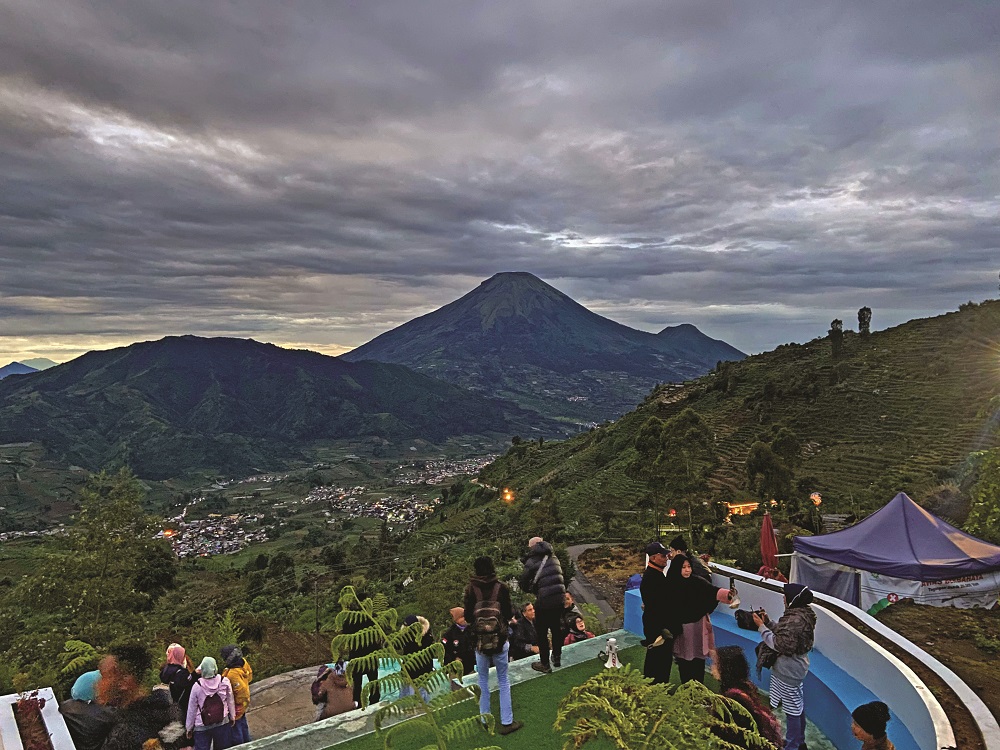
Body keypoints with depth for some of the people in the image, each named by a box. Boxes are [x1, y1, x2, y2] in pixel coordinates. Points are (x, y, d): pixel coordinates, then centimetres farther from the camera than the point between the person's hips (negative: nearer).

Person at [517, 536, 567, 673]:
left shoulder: (532, 561, -6)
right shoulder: (553, 557, 10)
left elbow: (522, 583, -4)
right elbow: (560, 576, 14)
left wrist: (532, 589, 17)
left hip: (544, 600, -6)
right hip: (560, 597, 6)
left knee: (541, 632, 11)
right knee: (556, 628, 23)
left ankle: (545, 664, 19)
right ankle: (557, 658, 36)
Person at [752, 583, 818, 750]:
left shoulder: (796, 620, -27)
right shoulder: (801, 614, 4)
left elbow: (780, 644, -24)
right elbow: (783, 633, 13)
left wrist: (761, 627, -19)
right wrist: (768, 622, 2)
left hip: (788, 672, -10)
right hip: (795, 668, 10)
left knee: (792, 711, 4)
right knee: (798, 708, 23)